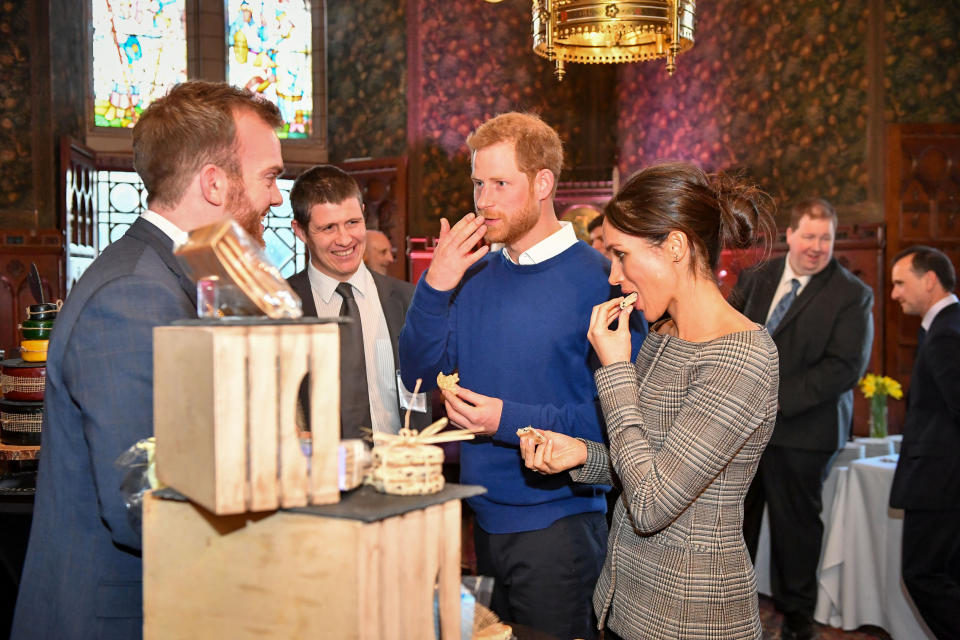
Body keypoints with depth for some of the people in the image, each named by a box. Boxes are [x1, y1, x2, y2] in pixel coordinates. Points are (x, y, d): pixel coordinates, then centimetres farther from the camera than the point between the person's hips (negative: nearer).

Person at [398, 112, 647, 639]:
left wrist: (512, 420, -23)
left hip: (558, 521, -6)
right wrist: (435, 286, -11)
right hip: (486, 515, 6)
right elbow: (418, 374, 3)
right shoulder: (476, 272, 4)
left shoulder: (599, 280, -16)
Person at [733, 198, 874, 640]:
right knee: (735, 515, 12)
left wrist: (777, 398, -20)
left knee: (794, 521, 8)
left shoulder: (851, 295, -7)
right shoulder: (756, 278, 8)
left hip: (802, 427, -4)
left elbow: (845, 366, -15)